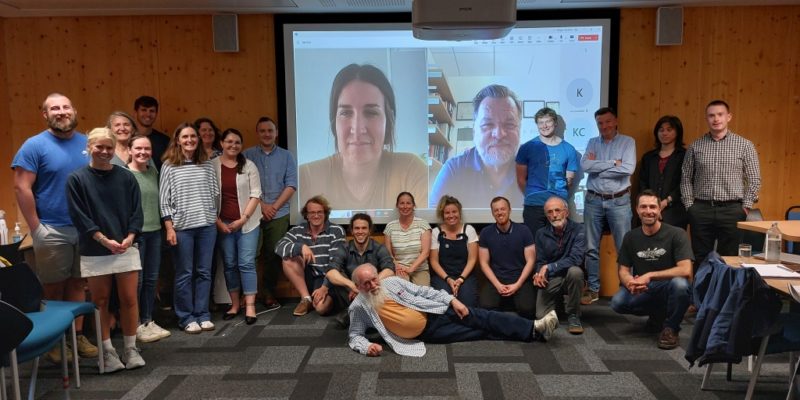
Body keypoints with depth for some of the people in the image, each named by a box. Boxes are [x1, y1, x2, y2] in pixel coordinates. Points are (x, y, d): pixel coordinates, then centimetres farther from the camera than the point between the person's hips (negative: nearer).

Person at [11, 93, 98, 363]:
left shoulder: (87, 143, 7)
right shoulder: (35, 145, -6)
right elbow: (21, 187, -10)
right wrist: (35, 227, -13)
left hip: (86, 228, 4)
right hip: (52, 231, -4)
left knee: (78, 284, 11)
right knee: (53, 289, 6)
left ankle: (78, 336, 21)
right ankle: (53, 343, 17)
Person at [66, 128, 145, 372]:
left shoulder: (126, 177, 4)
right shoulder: (77, 178, -2)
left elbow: (137, 211, 3)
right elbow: (79, 216, -6)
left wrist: (129, 238, -11)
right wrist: (104, 240, -15)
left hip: (126, 248, 1)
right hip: (94, 252, -1)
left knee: (129, 300, 3)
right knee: (100, 302, 7)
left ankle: (131, 349, 17)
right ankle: (108, 351, 19)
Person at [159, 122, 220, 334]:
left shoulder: (207, 165, 8)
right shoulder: (169, 166, -1)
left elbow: (215, 194, 12)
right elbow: (164, 200, -3)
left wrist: (215, 218, 10)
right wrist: (169, 228, -9)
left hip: (207, 225, 3)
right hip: (182, 227, -3)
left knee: (204, 272, 7)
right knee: (184, 274, 4)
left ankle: (203, 315, 17)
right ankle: (186, 318, 14)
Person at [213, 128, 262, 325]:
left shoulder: (249, 165, 1)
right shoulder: (212, 165, 1)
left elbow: (255, 194, -1)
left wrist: (243, 219, -9)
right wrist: (218, 222, -5)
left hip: (247, 224, -1)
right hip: (223, 224, 1)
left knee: (246, 263, -2)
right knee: (229, 264, 8)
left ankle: (250, 307, 3)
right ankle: (235, 304, 19)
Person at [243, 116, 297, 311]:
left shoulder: (286, 156, 9)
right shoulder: (247, 155, 5)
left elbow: (291, 185, 2)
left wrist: (274, 207, -7)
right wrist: (262, 206, -9)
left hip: (279, 215, 1)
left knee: (274, 255, 4)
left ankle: (269, 294, 15)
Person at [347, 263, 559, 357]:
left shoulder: (392, 282, -1)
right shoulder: (359, 307, -8)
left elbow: (424, 291, 1)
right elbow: (354, 335, -3)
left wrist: (452, 300, -8)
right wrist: (366, 346, -27)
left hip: (435, 311, 3)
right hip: (426, 333, -3)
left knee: (480, 318, -12)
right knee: (481, 333, -8)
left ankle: (535, 329, -7)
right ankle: (535, 332, -7)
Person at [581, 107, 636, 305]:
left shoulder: (628, 142, 0)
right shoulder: (592, 143, 9)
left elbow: (628, 169, -16)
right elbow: (585, 165, -9)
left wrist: (597, 166, -10)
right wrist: (613, 163, -13)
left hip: (619, 201, -3)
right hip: (593, 200, 3)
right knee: (591, 247, 6)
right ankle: (593, 289, 17)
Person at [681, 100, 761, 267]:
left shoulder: (745, 145, 3)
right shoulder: (695, 146, 6)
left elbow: (754, 179, 4)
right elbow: (686, 178, 8)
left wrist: (746, 206, -3)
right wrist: (689, 205, 1)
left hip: (732, 210, -1)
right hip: (701, 210, 1)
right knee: (701, 258, 6)